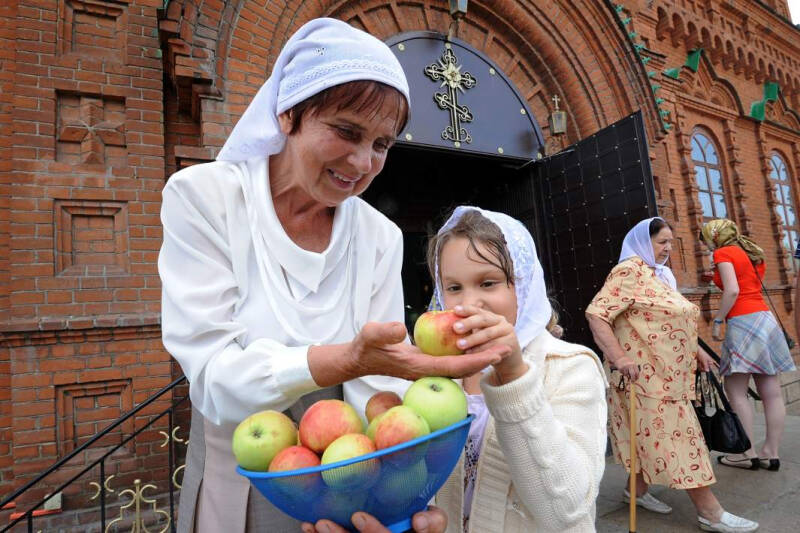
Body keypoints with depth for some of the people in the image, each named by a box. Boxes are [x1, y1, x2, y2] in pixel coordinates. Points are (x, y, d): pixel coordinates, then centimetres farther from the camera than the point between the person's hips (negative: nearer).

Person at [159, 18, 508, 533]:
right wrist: (347, 359, -38)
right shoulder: (202, 197, -15)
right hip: (235, 487, -1)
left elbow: (375, 386, -12)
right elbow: (213, 377, -22)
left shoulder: (381, 238, -8)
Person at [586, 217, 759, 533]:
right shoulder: (630, 271, -14)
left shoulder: (660, 275, 16)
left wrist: (697, 351, 19)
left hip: (667, 374, 9)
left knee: (654, 433, 15)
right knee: (676, 435, -2)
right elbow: (596, 313, -23)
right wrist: (619, 358, -29)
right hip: (646, 374, -9)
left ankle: (637, 489, 29)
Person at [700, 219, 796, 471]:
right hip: (765, 318, 9)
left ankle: (747, 454, 0)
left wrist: (717, 321, -10)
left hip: (743, 322, -9)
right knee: (771, 392, 7)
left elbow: (732, 291, -16)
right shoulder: (751, 253, 20)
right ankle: (770, 452, 12)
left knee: (736, 391, -3)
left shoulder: (723, 253, -4)